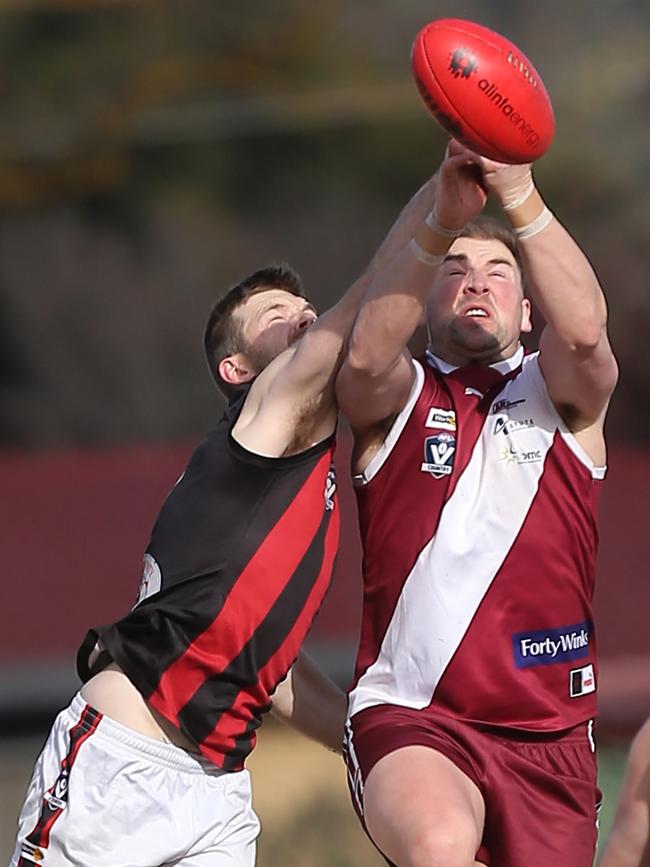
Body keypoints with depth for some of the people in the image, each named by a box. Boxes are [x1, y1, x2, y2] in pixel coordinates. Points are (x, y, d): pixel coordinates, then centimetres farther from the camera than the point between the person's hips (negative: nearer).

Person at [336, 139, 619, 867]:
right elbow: (366, 357, -15)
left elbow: (583, 332, -13)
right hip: (410, 720, -3)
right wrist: (444, 223, -28)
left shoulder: (561, 395, 11)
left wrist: (518, 197, -25)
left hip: (549, 733, 3)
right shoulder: (395, 398, 10)